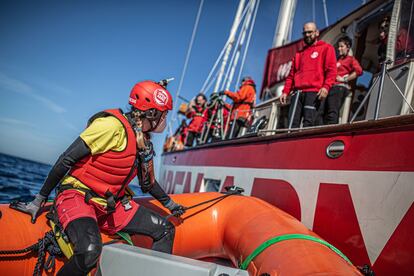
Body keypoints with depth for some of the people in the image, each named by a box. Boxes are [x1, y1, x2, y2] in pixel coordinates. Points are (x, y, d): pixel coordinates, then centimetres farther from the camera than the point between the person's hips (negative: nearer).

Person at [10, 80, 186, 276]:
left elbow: (148, 183, 22)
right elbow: (67, 159, -16)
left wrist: (170, 204, 32)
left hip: (110, 206, 8)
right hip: (77, 196, -8)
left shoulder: (144, 143, 8)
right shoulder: (114, 125, -18)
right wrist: (39, 200, -10)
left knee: (165, 230, 0)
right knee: (90, 251, -36)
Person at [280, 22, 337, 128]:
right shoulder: (299, 53, 29)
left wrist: (326, 87, -17)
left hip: (315, 93, -5)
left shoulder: (326, 48, 12)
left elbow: (331, 70, -1)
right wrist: (285, 91, 10)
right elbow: (292, 74, 23)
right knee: (292, 124, -5)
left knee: (309, 124, -15)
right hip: (298, 93, 5)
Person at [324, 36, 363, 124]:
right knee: (325, 113, 3)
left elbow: (359, 71, -10)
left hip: (340, 87, -7)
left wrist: (345, 79, -11)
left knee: (332, 112, -20)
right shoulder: (337, 59, 26)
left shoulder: (351, 59, 6)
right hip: (332, 86, 7)